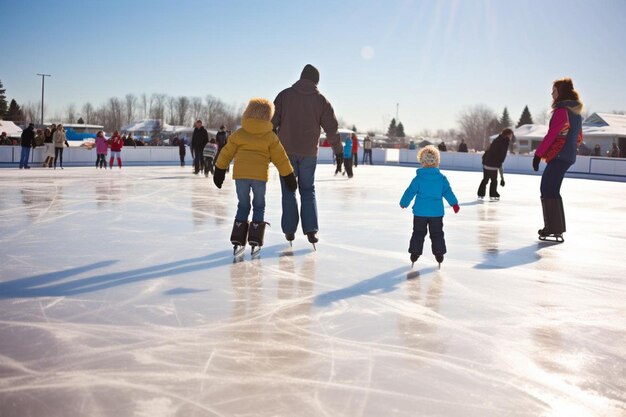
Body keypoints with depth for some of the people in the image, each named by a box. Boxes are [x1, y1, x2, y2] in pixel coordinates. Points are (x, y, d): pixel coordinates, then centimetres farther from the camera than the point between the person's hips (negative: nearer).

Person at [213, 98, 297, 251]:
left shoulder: (239, 134, 9)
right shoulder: (270, 137, 5)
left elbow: (226, 152, 13)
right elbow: (280, 158, 6)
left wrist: (219, 171, 23)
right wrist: (289, 176, 12)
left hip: (240, 175, 2)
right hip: (260, 176, -1)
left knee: (243, 206, 15)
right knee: (259, 206, 12)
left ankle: (238, 236, 8)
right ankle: (255, 237, 5)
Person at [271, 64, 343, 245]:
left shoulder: (285, 95, -1)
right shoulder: (320, 100, 1)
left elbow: (272, 121, -3)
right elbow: (331, 127, 2)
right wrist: (338, 149, 15)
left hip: (286, 151, 0)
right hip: (309, 153, 1)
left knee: (288, 191, 10)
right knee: (308, 190, 11)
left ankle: (289, 230, 10)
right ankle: (311, 230, 3)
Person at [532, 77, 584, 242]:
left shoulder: (561, 111, -12)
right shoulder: (576, 112, 17)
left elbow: (551, 135, -17)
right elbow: (578, 138, 23)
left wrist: (538, 154, -14)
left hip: (558, 156, -10)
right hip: (569, 156, 10)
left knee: (548, 190, -9)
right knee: (551, 190, 15)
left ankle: (554, 229, -11)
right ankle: (555, 227, 20)